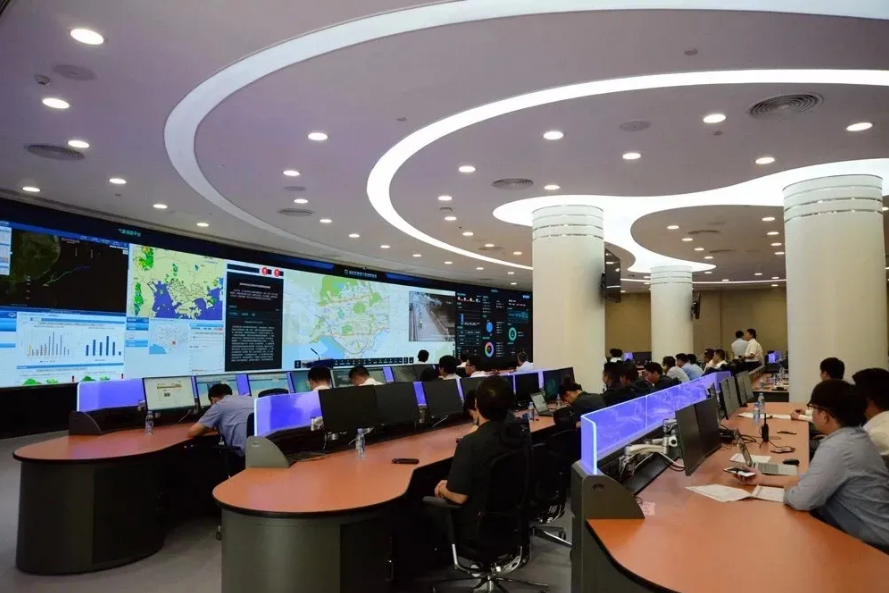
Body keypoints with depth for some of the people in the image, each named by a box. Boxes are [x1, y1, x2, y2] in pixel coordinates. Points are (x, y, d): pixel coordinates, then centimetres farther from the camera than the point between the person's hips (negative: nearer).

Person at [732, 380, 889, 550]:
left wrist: (789, 486, -2)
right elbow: (812, 480, 12)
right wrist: (764, 479, 12)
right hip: (874, 532, 8)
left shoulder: (836, 448, -27)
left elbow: (800, 500, -25)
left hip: (870, 543, -8)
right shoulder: (853, 436, 5)